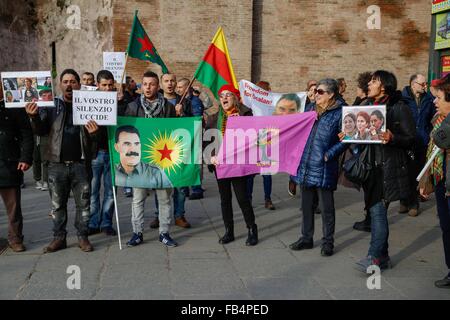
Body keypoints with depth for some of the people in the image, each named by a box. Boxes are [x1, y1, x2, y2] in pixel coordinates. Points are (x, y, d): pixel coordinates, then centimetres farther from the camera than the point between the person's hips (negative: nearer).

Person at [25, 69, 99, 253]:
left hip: (80, 163, 0)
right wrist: (34, 117, -19)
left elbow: (94, 139, 8)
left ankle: (83, 237, 17)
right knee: (57, 204, 9)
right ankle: (59, 238, 19)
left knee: (83, 203, 6)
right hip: (57, 164, 1)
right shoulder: (51, 105, 6)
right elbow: (41, 131, 1)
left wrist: (93, 133, -16)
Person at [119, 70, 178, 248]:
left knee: (165, 197, 5)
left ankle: (164, 232, 16)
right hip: (139, 157, 0)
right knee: (138, 197, 4)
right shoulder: (132, 106, 4)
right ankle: (137, 233, 14)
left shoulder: (168, 107, 4)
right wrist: (129, 152, -3)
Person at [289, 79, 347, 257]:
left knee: (326, 207, 5)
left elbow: (344, 140, -10)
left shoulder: (339, 113, -7)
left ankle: (328, 242, 18)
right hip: (306, 166, 6)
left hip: (324, 168, -6)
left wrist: (328, 155, -16)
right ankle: (306, 238, 29)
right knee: (306, 205, 16)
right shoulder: (311, 110, 12)